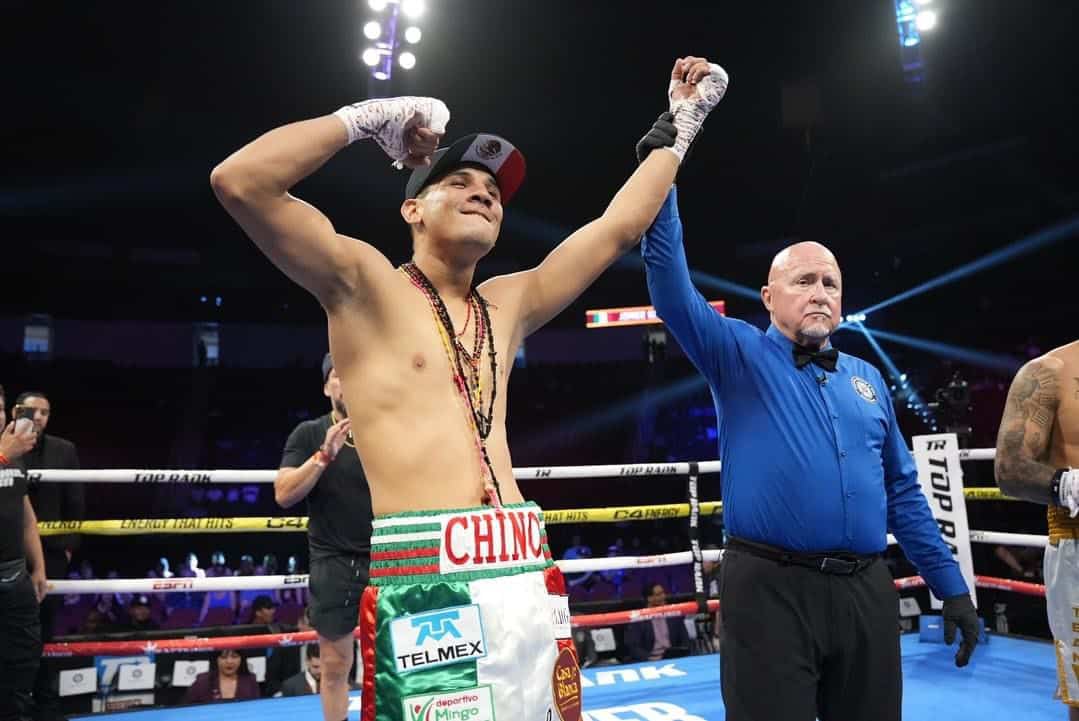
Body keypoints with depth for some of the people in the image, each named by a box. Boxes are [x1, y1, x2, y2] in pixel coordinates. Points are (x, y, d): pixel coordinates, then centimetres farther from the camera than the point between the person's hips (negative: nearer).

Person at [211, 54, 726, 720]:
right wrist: (366, 118, -1)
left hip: (524, 574, 6)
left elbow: (620, 226, 23)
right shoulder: (364, 284, 2)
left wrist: (683, 120, 28)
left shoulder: (509, 305, 17)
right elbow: (240, 183, -11)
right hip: (424, 581, -6)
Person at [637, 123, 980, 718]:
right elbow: (672, 290, -11)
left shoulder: (866, 378, 16)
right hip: (768, 589, -4)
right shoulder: (739, 356, 3)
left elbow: (902, 490, 17)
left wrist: (951, 586, 14)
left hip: (867, 592, 5)